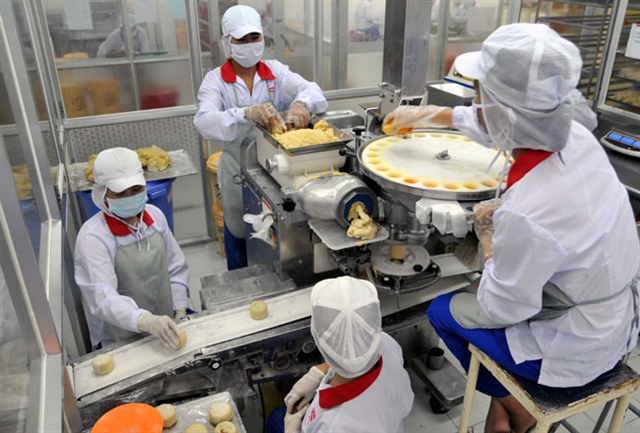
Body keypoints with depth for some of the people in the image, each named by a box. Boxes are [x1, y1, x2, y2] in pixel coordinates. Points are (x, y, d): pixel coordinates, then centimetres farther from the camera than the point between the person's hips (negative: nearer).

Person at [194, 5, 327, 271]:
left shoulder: (276, 72, -1)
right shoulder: (216, 80, -8)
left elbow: (311, 91, -17)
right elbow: (205, 122, -27)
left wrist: (301, 104, -42)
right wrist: (247, 113, -46)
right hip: (238, 173, -1)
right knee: (239, 238, 15)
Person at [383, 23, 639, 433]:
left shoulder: (524, 214, -39)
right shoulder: (576, 135, -16)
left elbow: (501, 310, -23)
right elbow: (493, 124, 4)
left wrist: (490, 238, -10)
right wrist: (424, 114, 16)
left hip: (576, 349, -7)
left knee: (444, 312, 9)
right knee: (487, 295, 24)